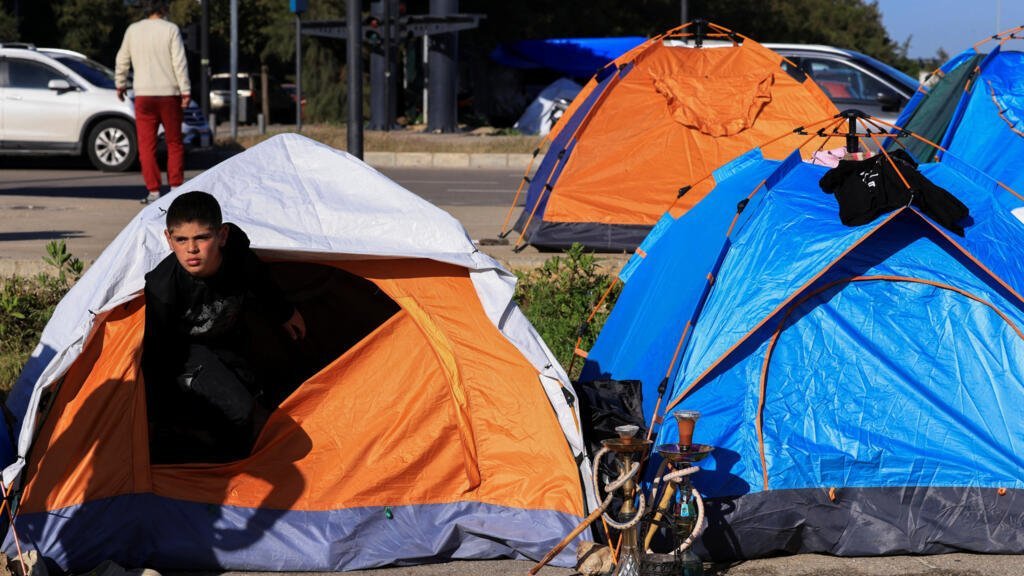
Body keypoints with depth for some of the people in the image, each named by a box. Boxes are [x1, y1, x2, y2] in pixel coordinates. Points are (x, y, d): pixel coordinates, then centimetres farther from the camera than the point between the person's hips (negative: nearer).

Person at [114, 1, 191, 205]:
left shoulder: (133, 30, 5)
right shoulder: (171, 29, -3)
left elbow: (122, 61, 13)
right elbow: (179, 62, -8)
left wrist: (120, 84, 27)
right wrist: (185, 91, -5)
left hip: (143, 95, 1)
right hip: (169, 93, -1)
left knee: (146, 145, 2)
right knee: (174, 143, 9)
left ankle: (153, 190, -3)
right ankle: (175, 186, 5)